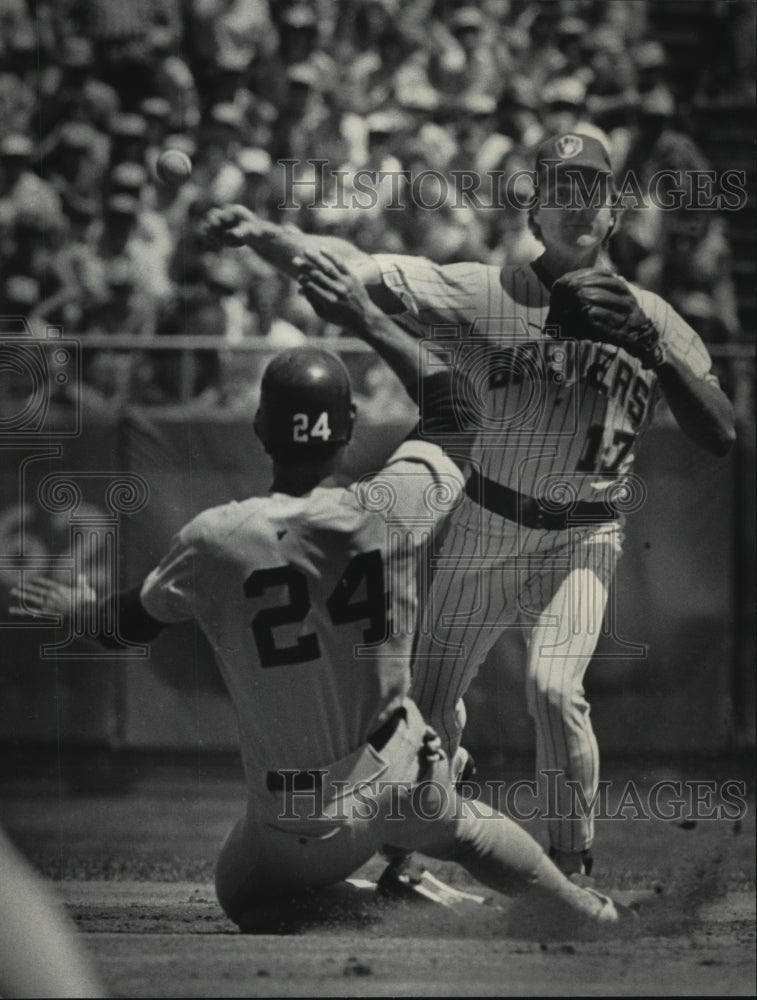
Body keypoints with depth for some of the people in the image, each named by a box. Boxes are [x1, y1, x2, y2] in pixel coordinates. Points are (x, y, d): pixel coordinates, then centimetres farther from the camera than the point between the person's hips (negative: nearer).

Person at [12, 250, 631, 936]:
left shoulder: (215, 543, -18)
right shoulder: (391, 510, -15)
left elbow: (132, 624, 2)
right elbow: (451, 405, 5)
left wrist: (82, 606, 25)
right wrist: (369, 319, 12)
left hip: (303, 822, -3)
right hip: (404, 775, 3)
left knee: (243, 900, 21)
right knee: (464, 831, 33)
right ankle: (587, 914, 44)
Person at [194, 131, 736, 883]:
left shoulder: (651, 317, -3)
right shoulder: (488, 294, -6)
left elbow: (720, 437, -10)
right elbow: (360, 273, -17)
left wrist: (654, 342, -22)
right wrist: (264, 236, -33)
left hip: (583, 540, -2)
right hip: (485, 530, 2)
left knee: (553, 688, -23)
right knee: (430, 701, 9)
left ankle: (573, 869, -8)